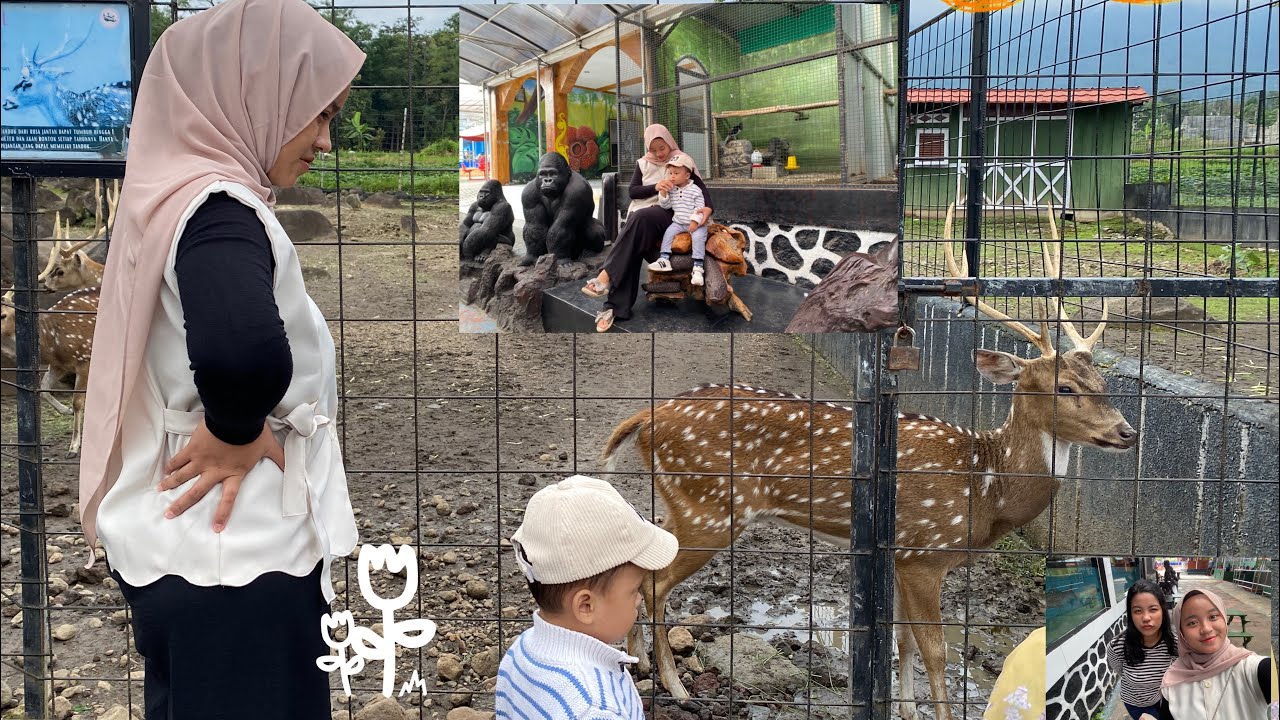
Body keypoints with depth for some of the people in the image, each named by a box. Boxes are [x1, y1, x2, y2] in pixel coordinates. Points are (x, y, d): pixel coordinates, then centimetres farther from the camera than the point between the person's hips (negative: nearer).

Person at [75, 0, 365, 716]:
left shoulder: (174, 203, 9)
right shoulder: (220, 213, -19)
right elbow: (244, 355, -40)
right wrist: (238, 432, -22)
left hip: (190, 554, 9)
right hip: (237, 564, -9)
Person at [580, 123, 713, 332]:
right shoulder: (643, 163, 18)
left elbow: (701, 187, 3)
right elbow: (632, 191, 7)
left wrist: (707, 207, -19)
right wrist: (655, 187, -13)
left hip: (667, 213, -2)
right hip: (640, 213, 2)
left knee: (641, 217, -37)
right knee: (634, 245, -31)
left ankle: (606, 275, -45)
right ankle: (617, 306, -39)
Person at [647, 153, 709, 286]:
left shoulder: (695, 190, -8)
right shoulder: (671, 190, 6)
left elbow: (699, 208, -10)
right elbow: (665, 205, 4)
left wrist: (695, 222, -21)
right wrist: (663, 192, -10)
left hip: (695, 224, -5)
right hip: (678, 223, 5)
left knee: (698, 237, -28)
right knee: (668, 233, -17)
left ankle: (697, 267, -32)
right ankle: (664, 260, -17)